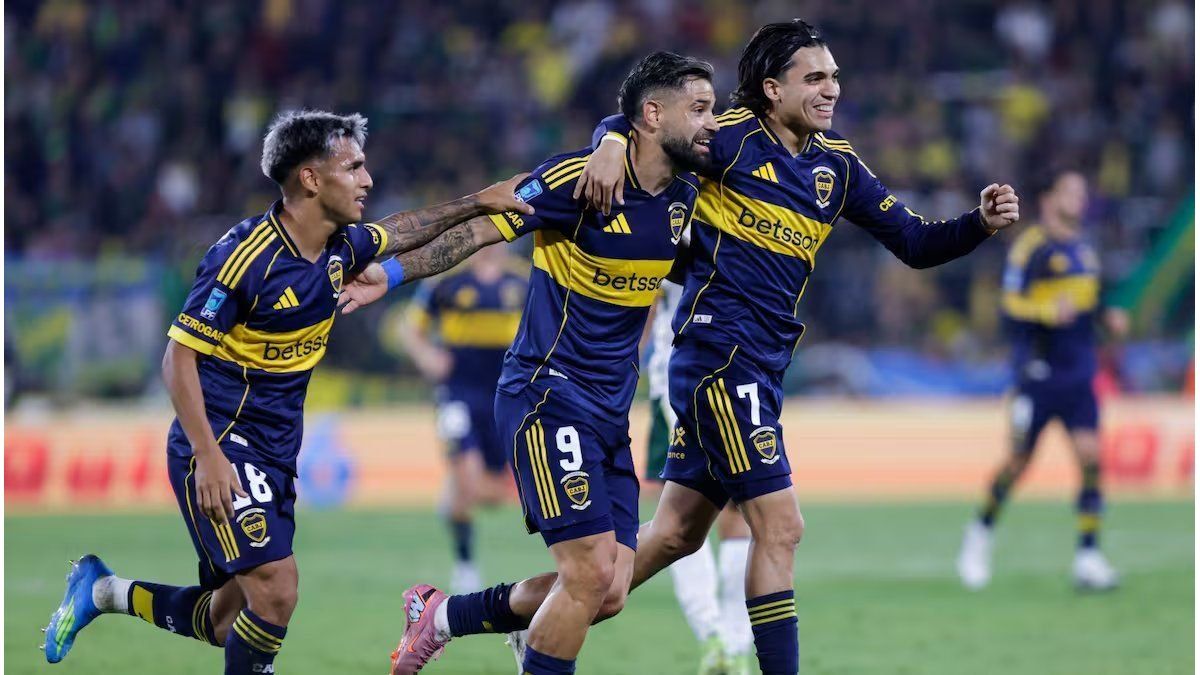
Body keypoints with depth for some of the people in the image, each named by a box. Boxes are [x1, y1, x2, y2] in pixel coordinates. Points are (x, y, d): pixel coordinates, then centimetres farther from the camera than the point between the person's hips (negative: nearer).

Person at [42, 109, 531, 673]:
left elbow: (397, 232, 27)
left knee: (226, 622, 10)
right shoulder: (245, 256, -20)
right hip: (221, 445, -8)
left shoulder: (340, 247, 3)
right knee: (276, 590, -21)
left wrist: (478, 203, 22)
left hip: (275, 457, 8)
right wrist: (209, 457, -26)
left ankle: (103, 592, 30)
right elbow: (179, 356, -18)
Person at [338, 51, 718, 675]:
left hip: (609, 413, 8)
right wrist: (395, 272, -15)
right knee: (592, 572, -16)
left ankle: (442, 616, 21)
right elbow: (480, 227, -10)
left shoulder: (683, 199, 6)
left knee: (607, 593, 3)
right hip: (548, 396, -8)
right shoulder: (579, 178, -15)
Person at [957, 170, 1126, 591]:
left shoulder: (1084, 251, 15)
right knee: (1019, 461, 1)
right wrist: (1050, 312, -29)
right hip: (1037, 373, -6)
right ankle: (981, 531, 25)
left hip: (1079, 376, 6)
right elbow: (1010, 307, -13)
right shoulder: (1032, 247, -8)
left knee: (1090, 455, -9)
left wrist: (1109, 319, 10)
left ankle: (1088, 554, -8)